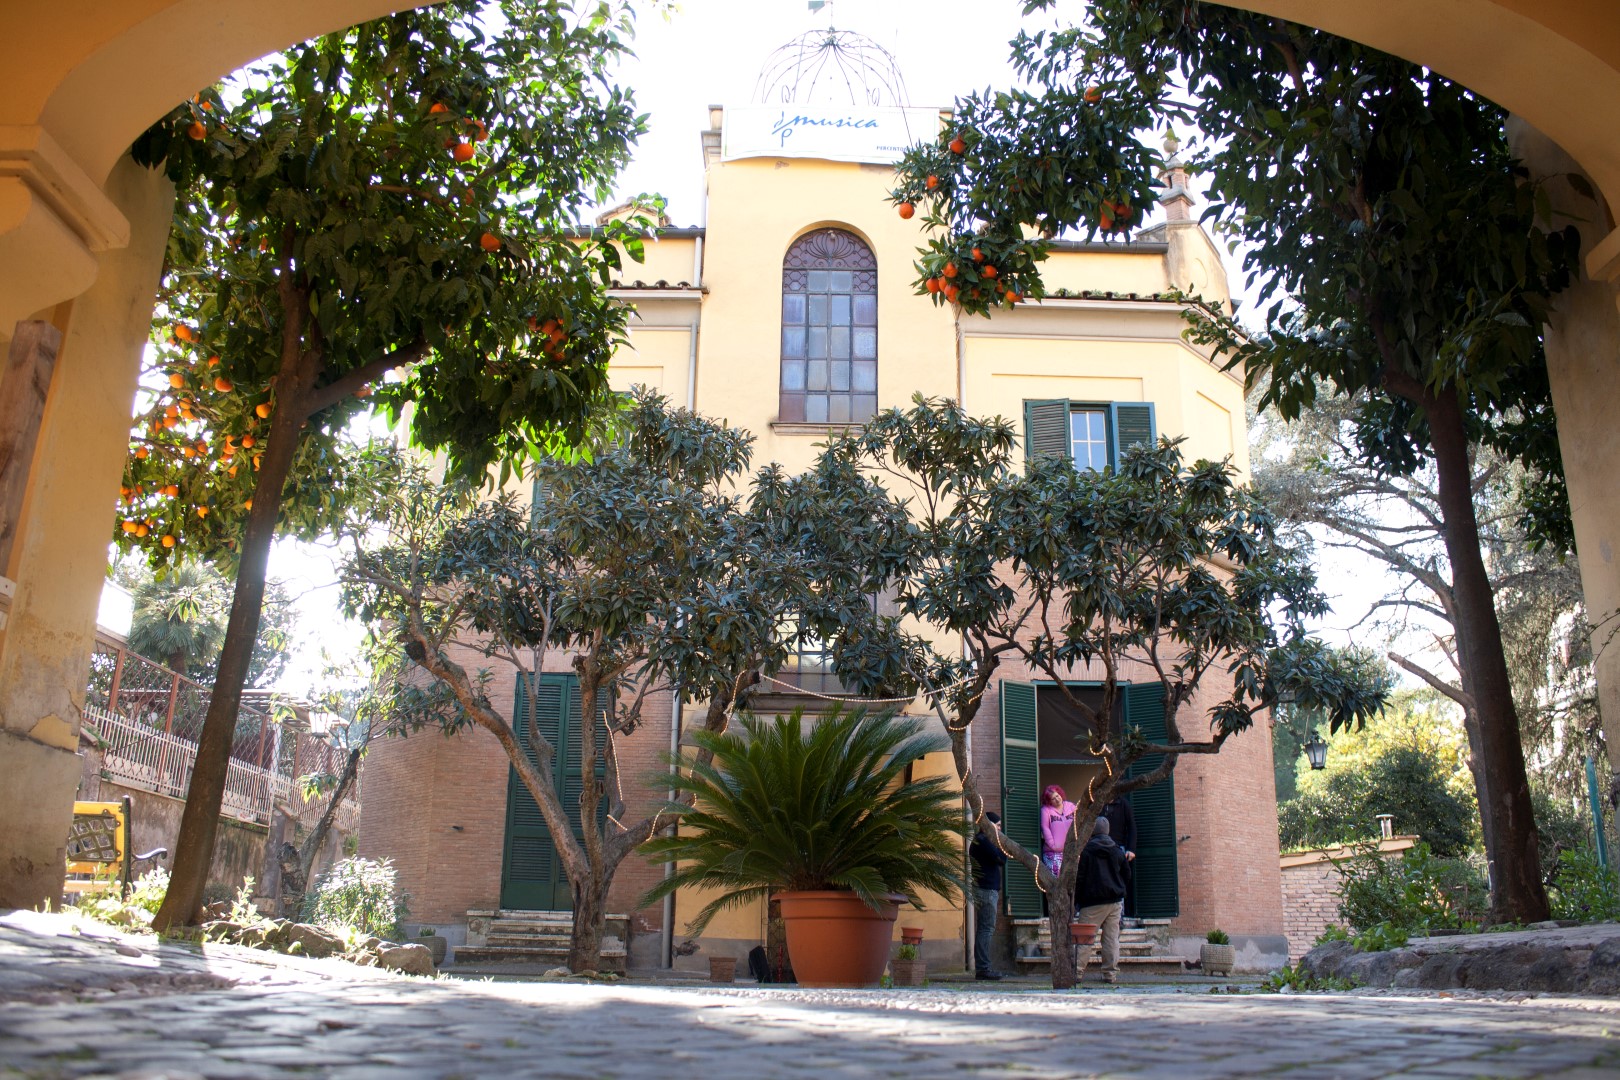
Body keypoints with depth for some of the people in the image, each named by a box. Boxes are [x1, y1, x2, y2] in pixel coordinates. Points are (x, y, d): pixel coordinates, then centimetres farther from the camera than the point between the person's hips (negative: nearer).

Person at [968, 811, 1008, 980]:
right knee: (986, 929, -10)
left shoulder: (979, 840, 20)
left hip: (988, 889, 11)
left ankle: (982, 968, 14)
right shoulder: (983, 841, -14)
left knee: (984, 929, 11)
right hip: (986, 890, -11)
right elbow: (1001, 858, -17)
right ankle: (983, 968, -11)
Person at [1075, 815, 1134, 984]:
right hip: (1115, 901, 4)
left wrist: (1075, 901, -1)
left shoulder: (1086, 851, -6)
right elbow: (1127, 876, 15)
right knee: (1112, 937, 7)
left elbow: (1079, 878, -7)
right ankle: (1111, 973, 6)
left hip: (1093, 902, -4)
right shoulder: (1118, 851, 7)